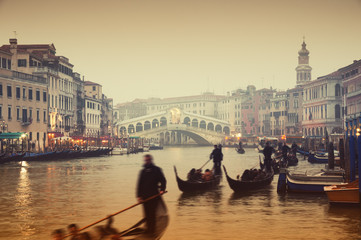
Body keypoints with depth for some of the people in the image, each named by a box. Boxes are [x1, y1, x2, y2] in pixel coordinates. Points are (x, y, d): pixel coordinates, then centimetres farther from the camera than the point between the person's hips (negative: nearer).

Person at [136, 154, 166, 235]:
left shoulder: (157, 170, 2)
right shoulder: (143, 171, 13)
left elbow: (163, 180, -1)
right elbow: (139, 184, 12)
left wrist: (162, 189, -18)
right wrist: (139, 195, 2)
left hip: (154, 196, -4)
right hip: (145, 196, 4)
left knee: (152, 213, -7)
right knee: (147, 214, 8)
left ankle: (152, 230, -1)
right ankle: (148, 229, 19)